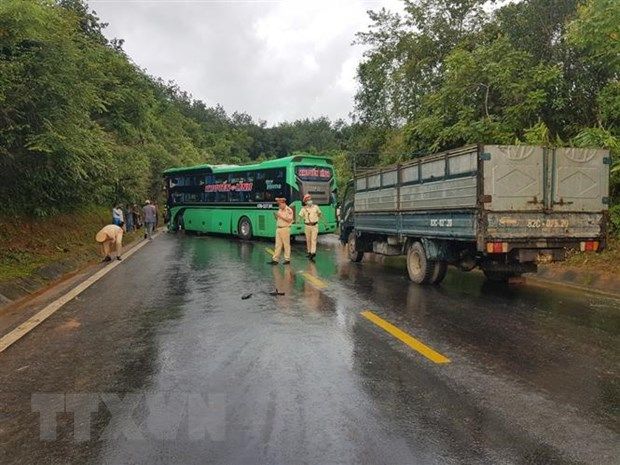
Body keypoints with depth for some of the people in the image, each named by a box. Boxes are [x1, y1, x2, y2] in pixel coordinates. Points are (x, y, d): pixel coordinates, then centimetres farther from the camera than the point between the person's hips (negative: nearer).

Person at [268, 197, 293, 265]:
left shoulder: (289, 210, -8)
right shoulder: (279, 210, 16)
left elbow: (289, 220, -15)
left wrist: (281, 216, -17)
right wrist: (276, 216, 2)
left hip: (285, 229, -7)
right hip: (278, 228, 7)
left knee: (286, 245, 0)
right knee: (278, 245, 5)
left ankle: (287, 259, 8)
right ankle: (275, 259, 5)